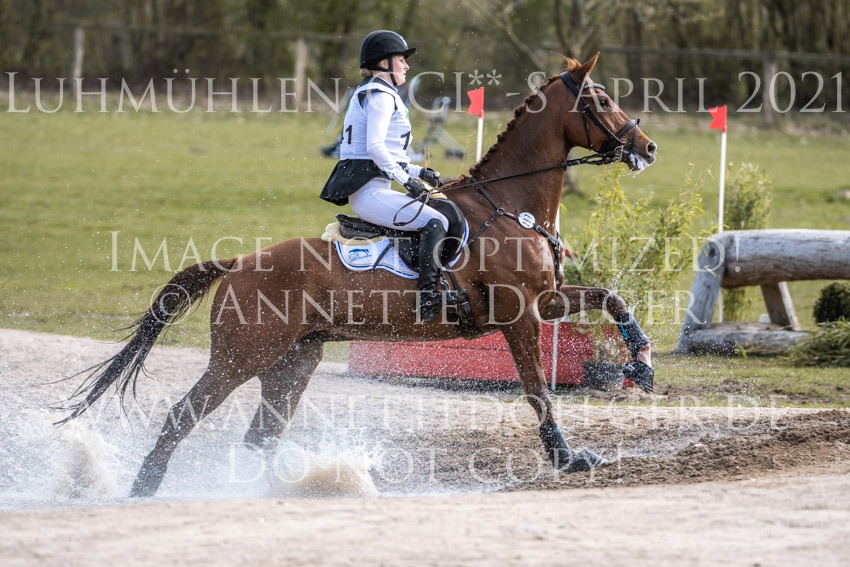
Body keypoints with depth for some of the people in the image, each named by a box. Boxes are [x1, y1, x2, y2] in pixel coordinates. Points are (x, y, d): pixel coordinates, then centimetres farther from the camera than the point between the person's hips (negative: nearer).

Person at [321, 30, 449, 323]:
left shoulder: (367, 94, 24)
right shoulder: (381, 95, -9)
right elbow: (374, 147, -21)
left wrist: (418, 172, 18)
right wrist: (406, 179, -19)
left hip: (364, 190, 11)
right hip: (370, 192, -11)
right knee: (435, 222, -22)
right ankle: (428, 295, -31)